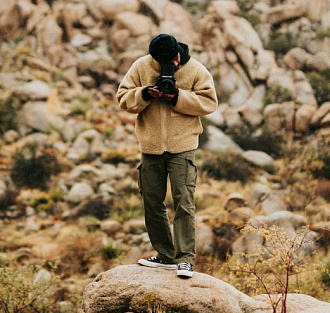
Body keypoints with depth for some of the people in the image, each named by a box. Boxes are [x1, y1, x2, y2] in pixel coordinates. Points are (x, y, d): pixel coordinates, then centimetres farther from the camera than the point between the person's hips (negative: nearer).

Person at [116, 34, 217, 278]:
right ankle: (166, 256, 18)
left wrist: (178, 98, -17)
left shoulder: (196, 70, -3)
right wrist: (144, 95, -17)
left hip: (182, 147, -3)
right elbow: (124, 98, 4)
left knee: (184, 202, -10)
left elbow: (209, 102, -5)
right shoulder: (141, 67, 2)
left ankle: (185, 258, -7)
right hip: (151, 147, 3)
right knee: (152, 202, 7)